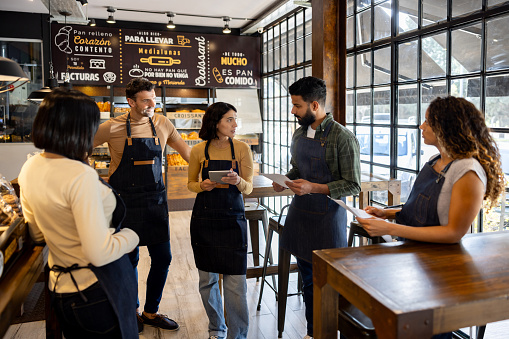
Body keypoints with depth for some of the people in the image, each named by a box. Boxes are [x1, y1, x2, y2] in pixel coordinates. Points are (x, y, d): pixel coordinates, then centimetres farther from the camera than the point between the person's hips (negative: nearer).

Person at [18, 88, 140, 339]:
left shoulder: (29, 168, 1)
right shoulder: (80, 175, -26)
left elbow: (38, 235, 14)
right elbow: (99, 253, -26)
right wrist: (130, 235, -10)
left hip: (59, 287, 8)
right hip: (97, 290, -8)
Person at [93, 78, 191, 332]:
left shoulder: (162, 124, 2)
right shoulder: (113, 127, -8)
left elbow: (185, 150, 11)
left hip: (155, 200, 3)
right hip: (125, 203, -3)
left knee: (162, 258, 6)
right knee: (130, 259, 8)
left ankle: (151, 312, 26)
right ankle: (132, 309, 33)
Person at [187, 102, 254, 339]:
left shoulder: (242, 149, -2)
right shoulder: (199, 151, 0)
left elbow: (248, 188, 1)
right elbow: (191, 183, 12)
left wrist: (238, 181, -21)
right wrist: (202, 186, -11)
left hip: (233, 219, -1)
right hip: (204, 219, 1)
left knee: (235, 284, -2)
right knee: (207, 280, 12)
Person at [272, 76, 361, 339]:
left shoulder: (343, 138, -14)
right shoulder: (299, 134, 8)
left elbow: (353, 186, -14)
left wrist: (314, 188, -23)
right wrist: (285, 181, -1)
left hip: (327, 219, -6)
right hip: (300, 214, 7)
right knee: (308, 281, 18)